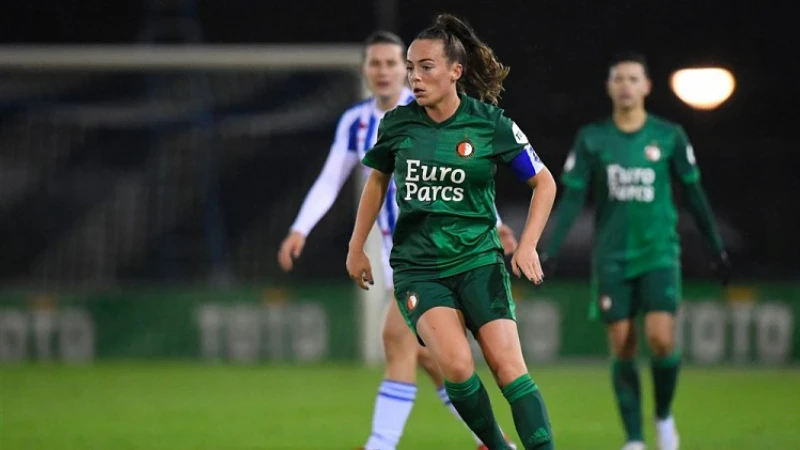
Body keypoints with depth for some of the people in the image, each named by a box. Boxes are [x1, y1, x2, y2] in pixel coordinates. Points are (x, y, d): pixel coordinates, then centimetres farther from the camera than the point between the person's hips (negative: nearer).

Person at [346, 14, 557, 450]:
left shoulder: (489, 123, -6)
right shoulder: (396, 123, 0)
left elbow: (544, 182, 5)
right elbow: (377, 180, 19)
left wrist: (527, 245, -4)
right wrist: (356, 248, 20)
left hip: (479, 260, -1)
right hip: (417, 265, 1)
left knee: (507, 365, -14)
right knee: (456, 365, -20)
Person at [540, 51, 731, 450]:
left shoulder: (669, 136, 1)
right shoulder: (592, 138, 1)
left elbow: (693, 194, 9)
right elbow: (572, 198, 1)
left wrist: (717, 248, 10)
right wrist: (551, 251, -9)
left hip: (659, 253, -1)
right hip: (612, 258, 1)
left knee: (661, 339, -16)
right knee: (622, 347, -2)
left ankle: (664, 416, 10)